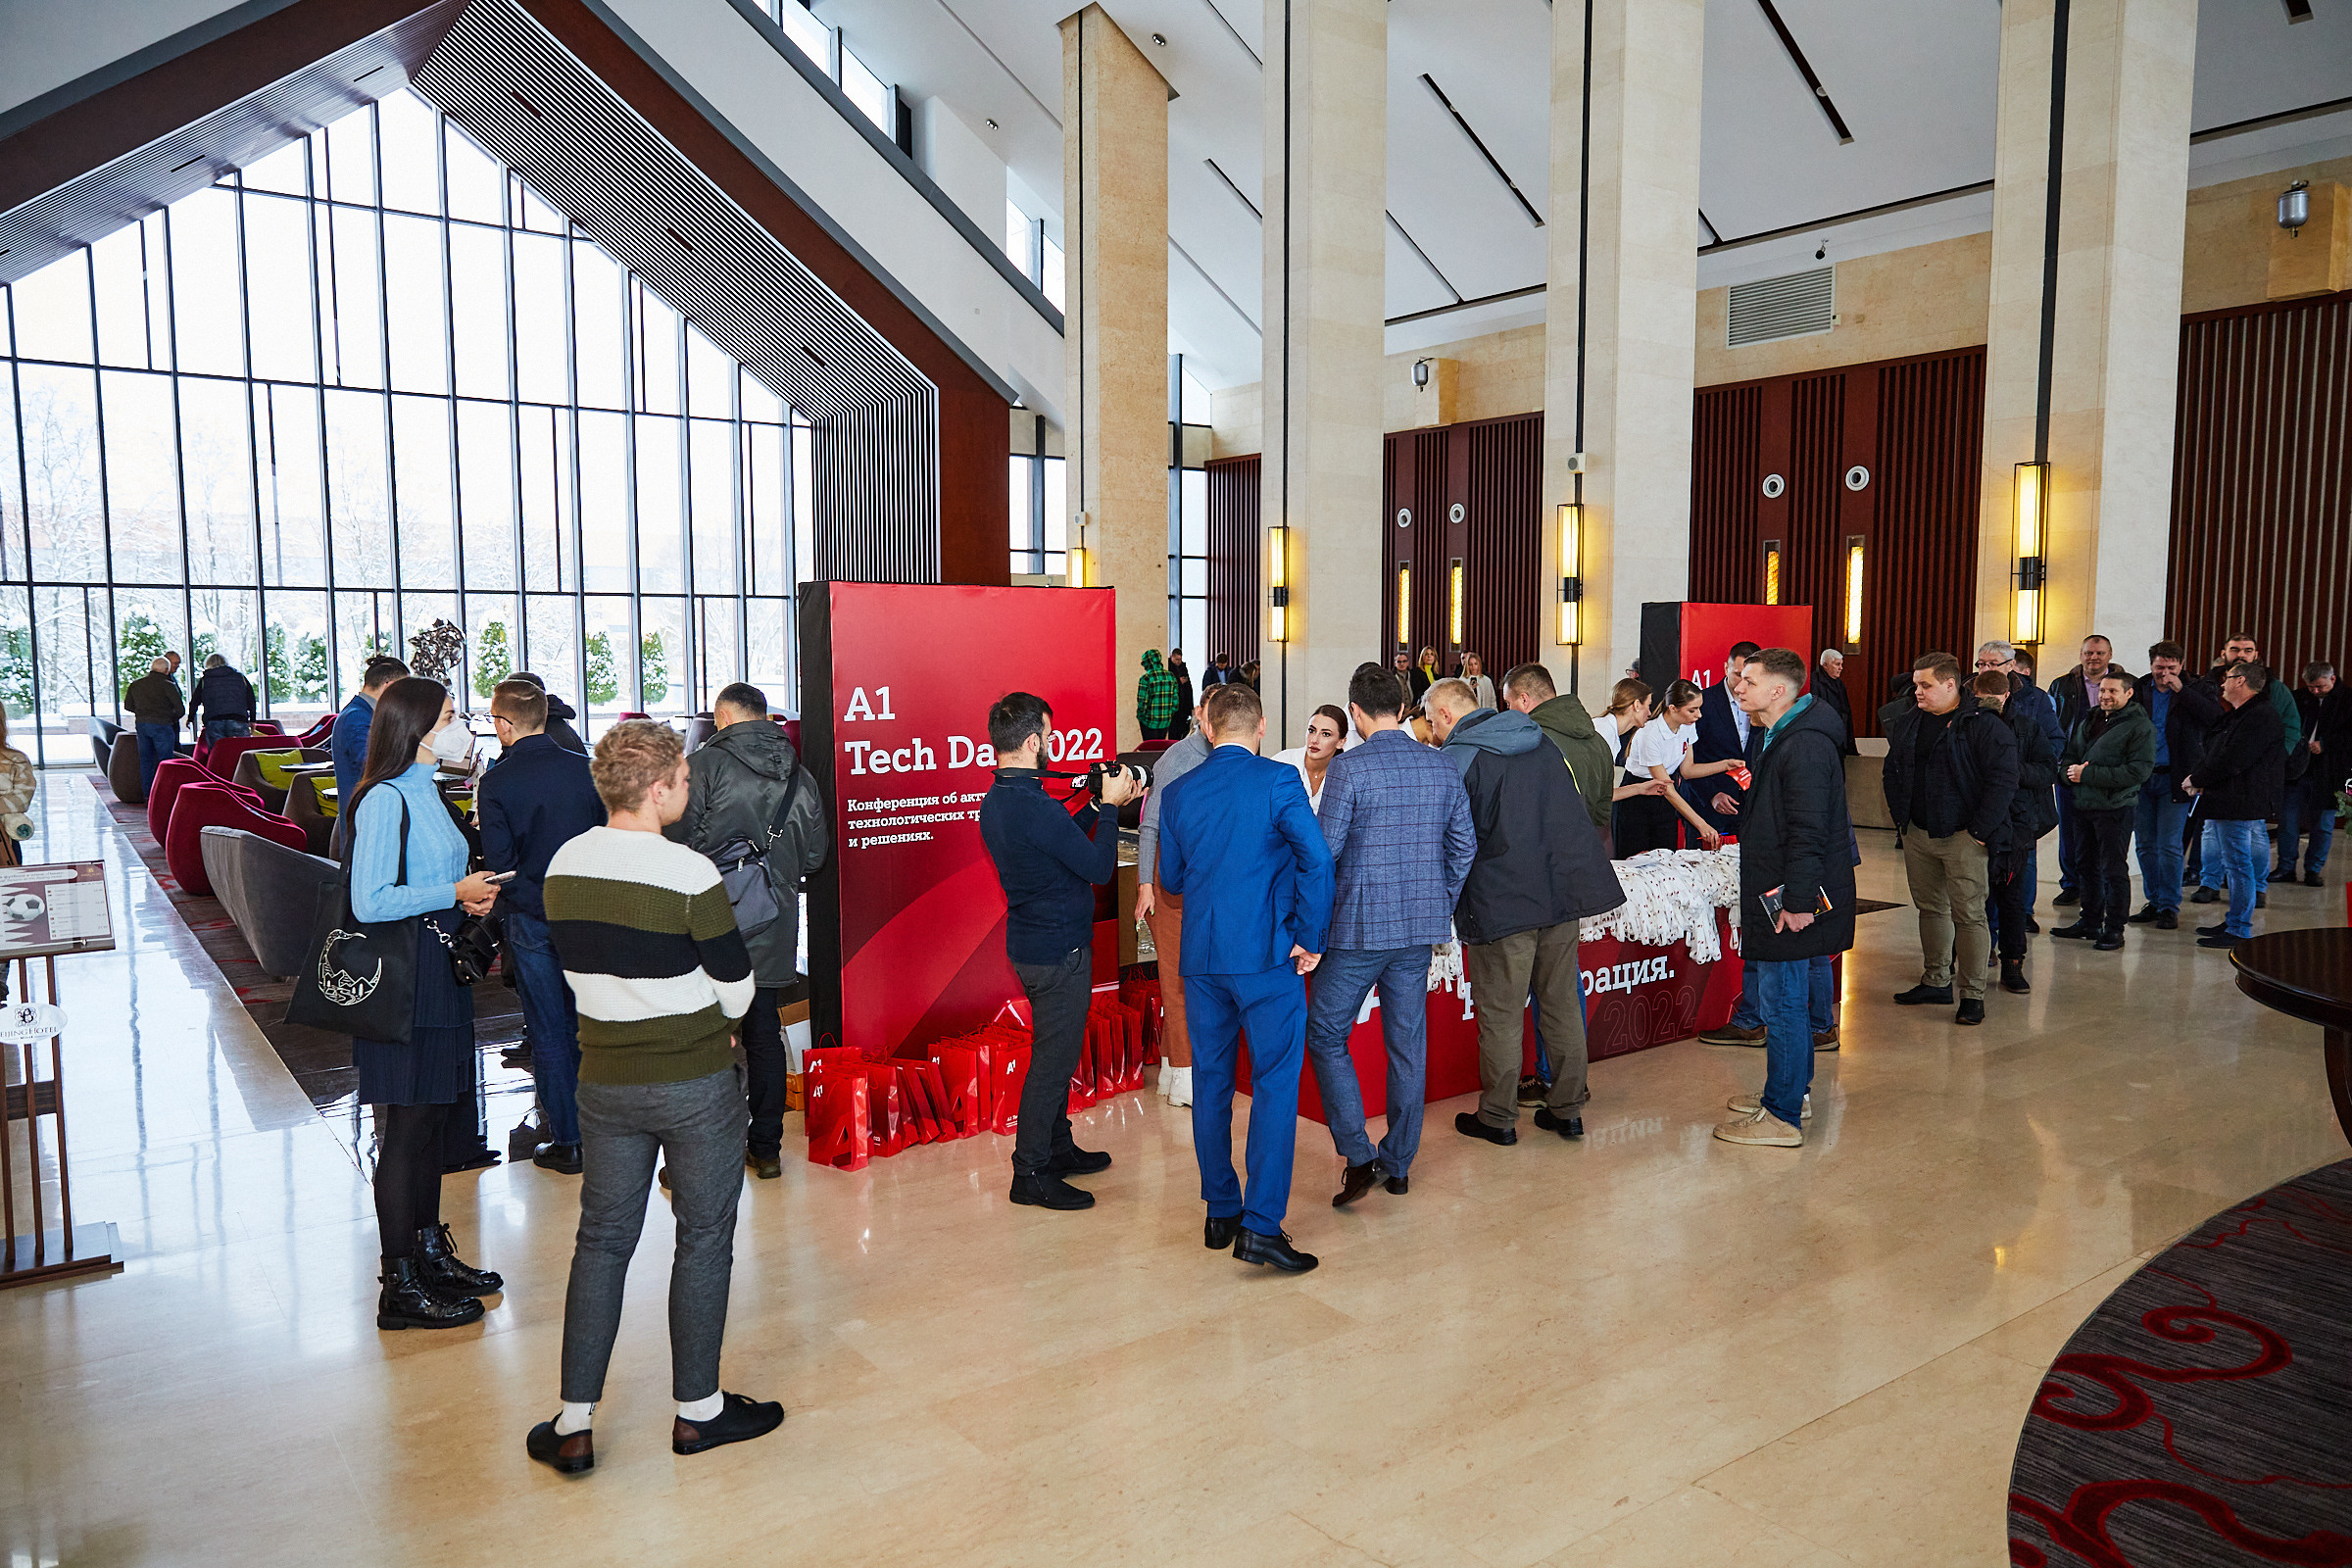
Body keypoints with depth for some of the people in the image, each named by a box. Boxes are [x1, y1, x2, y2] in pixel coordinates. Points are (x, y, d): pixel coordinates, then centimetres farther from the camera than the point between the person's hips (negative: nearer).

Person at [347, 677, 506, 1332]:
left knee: (433, 1119, 16)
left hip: (440, 975, 10)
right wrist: (455, 893, -17)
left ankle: (431, 1253, 28)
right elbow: (369, 902, -22)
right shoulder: (384, 800, -15)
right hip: (401, 985, -10)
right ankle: (400, 1286, 7)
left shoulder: (424, 791, 15)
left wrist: (470, 895, 7)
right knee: (406, 1129, -2)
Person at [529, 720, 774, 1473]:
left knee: (601, 1241, 14)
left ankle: (573, 1425, 18)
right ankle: (697, 1410, 22)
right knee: (704, 1239, 10)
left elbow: (578, 970, 9)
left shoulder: (563, 866, -1)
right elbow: (738, 991, -11)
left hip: (604, 1080, 5)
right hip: (697, 1082, -5)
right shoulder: (689, 874, -19)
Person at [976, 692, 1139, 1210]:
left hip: (1030, 943, 10)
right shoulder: (1035, 808, -26)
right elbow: (1099, 867, -19)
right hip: (1059, 949, -10)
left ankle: (1057, 1148, 33)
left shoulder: (994, 802, 5)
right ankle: (1030, 1173, 7)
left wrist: (1099, 806, 11)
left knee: (1055, 1051, 20)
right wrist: (1110, 807, -8)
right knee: (1054, 1057, -1)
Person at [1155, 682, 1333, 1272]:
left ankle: (1220, 1213, 21)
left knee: (1211, 1084, 13)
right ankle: (1260, 1226, -6)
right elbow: (1317, 860, -16)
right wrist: (1311, 937, -5)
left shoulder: (1178, 792, 6)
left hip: (1200, 958, 5)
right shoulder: (1278, 780, -7)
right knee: (1275, 1084, -1)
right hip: (1267, 956, -4)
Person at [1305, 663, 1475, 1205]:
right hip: (1421, 929, 6)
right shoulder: (1442, 768, 5)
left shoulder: (1349, 769, -12)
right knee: (1408, 1044, 12)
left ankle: (1357, 1156, 0)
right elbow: (1464, 847, 9)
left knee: (1325, 1035, 7)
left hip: (1359, 928, -5)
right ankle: (1398, 1164, 21)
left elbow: (1324, 854, -12)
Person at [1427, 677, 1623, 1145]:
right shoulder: (1542, 743, 13)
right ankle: (1567, 1109, 21)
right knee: (1562, 1005, 13)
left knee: (1500, 1015, 3)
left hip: (1500, 903, -6)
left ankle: (1497, 1117, 12)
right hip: (1562, 892, 7)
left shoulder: (1455, 760, -8)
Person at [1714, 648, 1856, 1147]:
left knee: (1782, 1003, -3)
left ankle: (1782, 1116, 6)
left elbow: (1808, 833, -24)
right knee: (1782, 998, 20)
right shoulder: (1774, 738, 14)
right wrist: (1741, 804, 11)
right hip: (1775, 895, 10)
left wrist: (1797, 900, -25)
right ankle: (1793, 1090, 33)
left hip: (1791, 901, -10)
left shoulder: (1806, 747, -20)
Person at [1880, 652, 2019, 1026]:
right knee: (1930, 907, 14)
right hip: (1917, 833, 7)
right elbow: (1892, 771, 20)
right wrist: (1900, 817, 12)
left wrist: (1978, 831, -16)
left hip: (1962, 837, -6)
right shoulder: (1907, 722, 10)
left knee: (1968, 913, -4)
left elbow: (2002, 780, -14)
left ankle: (1973, 995, 2)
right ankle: (1936, 981, 26)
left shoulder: (1986, 725, -10)